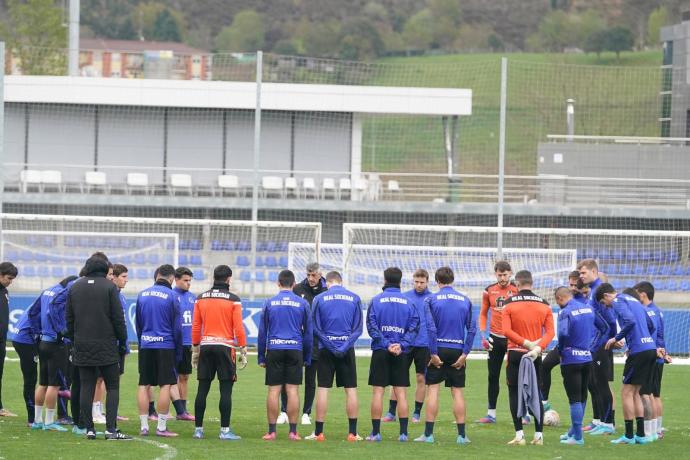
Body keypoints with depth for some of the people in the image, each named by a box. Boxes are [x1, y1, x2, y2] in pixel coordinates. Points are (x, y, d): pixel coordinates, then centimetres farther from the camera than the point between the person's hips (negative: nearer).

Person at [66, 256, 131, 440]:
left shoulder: (75, 288, 8)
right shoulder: (109, 287, -4)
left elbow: (69, 319, 11)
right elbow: (118, 317, -6)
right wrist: (122, 340, 2)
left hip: (82, 347, 4)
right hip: (106, 346, -4)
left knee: (86, 387, 5)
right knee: (113, 387, 1)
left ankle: (89, 429, 3)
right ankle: (111, 429, -9)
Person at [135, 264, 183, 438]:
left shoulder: (142, 295, 8)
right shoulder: (171, 296, -6)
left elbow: (138, 324, 14)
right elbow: (177, 327, -4)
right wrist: (178, 352, 4)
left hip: (146, 345, 4)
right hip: (165, 346, -4)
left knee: (144, 385, 8)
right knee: (165, 385, -2)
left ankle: (144, 425, 7)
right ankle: (161, 427, -5)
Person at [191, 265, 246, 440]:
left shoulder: (201, 299, 7)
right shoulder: (233, 300, -5)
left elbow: (195, 326, 8)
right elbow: (238, 327, -7)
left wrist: (195, 349, 16)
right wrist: (243, 350, -1)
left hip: (206, 347, 4)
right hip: (225, 347, -4)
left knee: (202, 390, 6)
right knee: (226, 390, -2)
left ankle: (198, 429, 7)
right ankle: (225, 430, -4)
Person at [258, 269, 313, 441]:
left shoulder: (269, 303, 4)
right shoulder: (302, 304, 4)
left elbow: (262, 332, 6)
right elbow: (308, 332, 9)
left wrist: (261, 357, 12)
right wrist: (307, 358, 17)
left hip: (274, 350, 0)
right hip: (295, 350, 0)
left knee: (273, 390, 1)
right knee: (293, 390, 1)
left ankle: (271, 431, 0)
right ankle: (293, 431, -1)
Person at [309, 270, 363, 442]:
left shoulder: (319, 299, -1)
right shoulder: (354, 298, 2)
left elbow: (315, 328, -4)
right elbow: (358, 328, -2)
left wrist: (330, 345, -5)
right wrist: (346, 344, -8)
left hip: (326, 349, -1)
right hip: (348, 349, 1)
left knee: (323, 389, 2)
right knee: (351, 389, 6)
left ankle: (319, 432, 1)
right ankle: (352, 432, 5)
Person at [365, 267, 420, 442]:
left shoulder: (377, 300, -2)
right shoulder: (408, 302, 3)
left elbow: (372, 326, -9)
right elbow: (414, 327, -4)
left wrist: (386, 344, -10)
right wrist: (401, 344, -9)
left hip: (380, 351, -2)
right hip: (401, 353, 2)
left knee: (378, 391, 1)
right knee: (401, 392, 3)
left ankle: (375, 432, 0)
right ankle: (403, 432, -1)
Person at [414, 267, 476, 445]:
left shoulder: (431, 300, -3)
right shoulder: (465, 300, 6)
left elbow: (431, 328, -11)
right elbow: (472, 329, 0)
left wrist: (433, 353, -8)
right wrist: (464, 354, -1)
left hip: (439, 349, -2)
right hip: (457, 350, 2)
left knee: (433, 390, 2)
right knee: (458, 392, 6)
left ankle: (428, 434, 0)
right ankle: (461, 435, 6)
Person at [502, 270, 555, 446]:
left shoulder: (510, 304, -4)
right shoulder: (544, 305, 4)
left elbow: (506, 330, -15)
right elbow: (550, 332, -5)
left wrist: (526, 343, -16)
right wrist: (537, 347, -15)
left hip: (516, 353, -3)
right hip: (536, 356, 3)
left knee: (514, 393, 4)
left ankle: (519, 435, -4)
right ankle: (539, 435, 6)